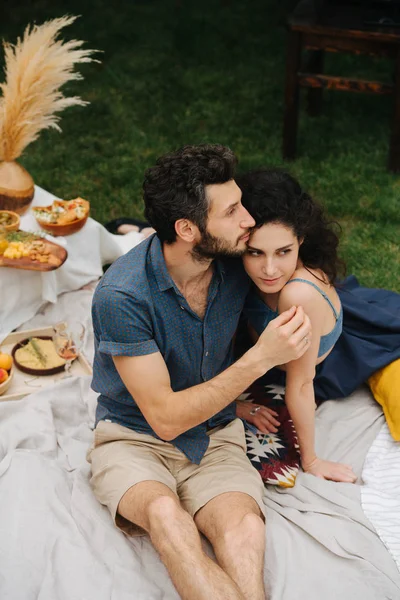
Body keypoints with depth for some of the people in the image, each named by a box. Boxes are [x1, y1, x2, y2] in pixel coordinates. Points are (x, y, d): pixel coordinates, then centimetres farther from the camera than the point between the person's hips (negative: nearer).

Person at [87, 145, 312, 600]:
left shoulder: (236, 263, -5)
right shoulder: (121, 295, -22)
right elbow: (165, 418, -21)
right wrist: (260, 359, -25)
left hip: (215, 438, 4)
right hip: (134, 439, -3)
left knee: (244, 528, -31)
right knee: (166, 514, -38)